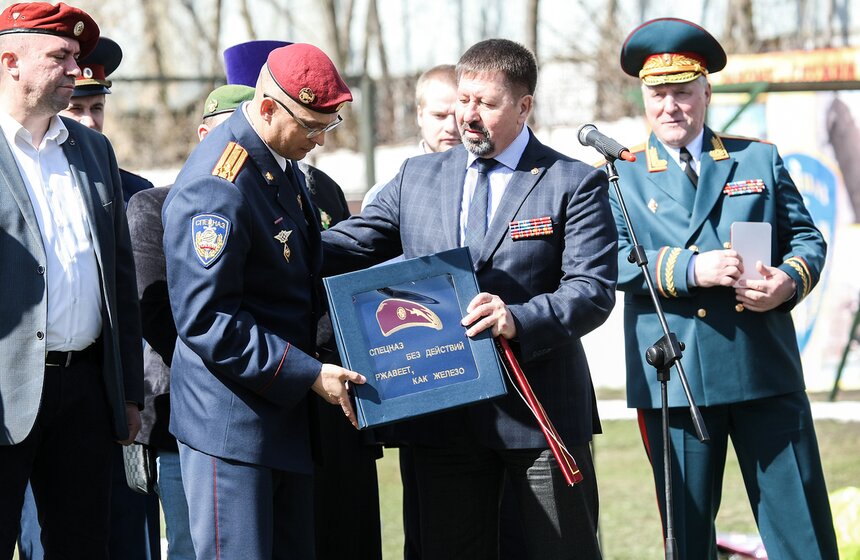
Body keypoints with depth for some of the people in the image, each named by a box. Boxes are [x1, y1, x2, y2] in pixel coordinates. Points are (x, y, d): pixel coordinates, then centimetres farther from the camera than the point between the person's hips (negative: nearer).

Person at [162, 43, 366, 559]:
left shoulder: (280, 162, 9)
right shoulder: (217, 189, -22)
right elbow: (205, 320, -24)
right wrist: (308, 374, -21)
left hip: (285, 413, 10)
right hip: (232, 421, -10)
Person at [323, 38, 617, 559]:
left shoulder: (575, 183, -2)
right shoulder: (417, 176, 12)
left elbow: (593, 290, -11)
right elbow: (349, 245, 7)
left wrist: (519, 320, -28)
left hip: (542, 414, -4)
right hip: (444, 415, 4)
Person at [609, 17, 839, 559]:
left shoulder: (759, 159, 13)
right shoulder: (621, 175, 7)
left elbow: (807, 238, 11)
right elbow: (617, 261, -6)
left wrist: (790, 280, -11)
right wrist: (692, 268, -22)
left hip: (766, 371, 1)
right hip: (671, 380, -1)